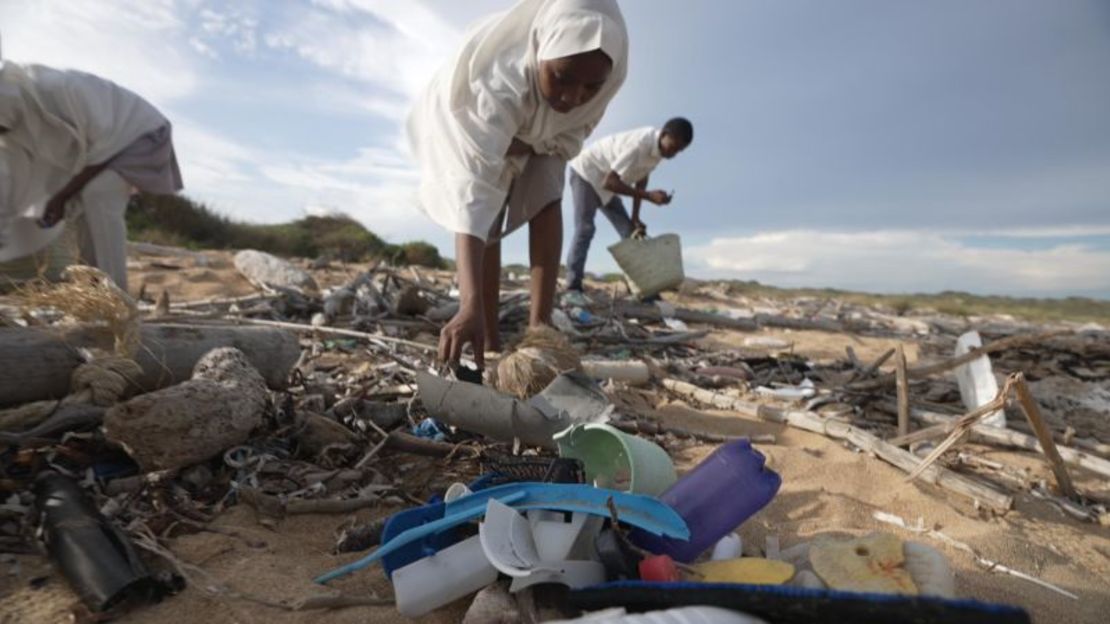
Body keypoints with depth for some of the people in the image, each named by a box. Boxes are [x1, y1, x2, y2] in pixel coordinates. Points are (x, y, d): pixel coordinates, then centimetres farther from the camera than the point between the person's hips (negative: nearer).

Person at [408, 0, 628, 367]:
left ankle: (539, 325, -16)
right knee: (487, 226, -15)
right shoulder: (497, 82, -46)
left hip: (538, 136, 4)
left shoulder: (597, 77, -32)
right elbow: (473, 192, -56)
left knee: (547, 203, -17)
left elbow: (570, 138, -14)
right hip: (472, 130, -3)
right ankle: (491, 344, -9)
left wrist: (527, 147, -35)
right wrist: (470, 304, -65)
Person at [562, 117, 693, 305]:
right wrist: (649, 195, -36)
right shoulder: (640, 145, -34)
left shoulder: (658, 146, -8)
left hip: (606, 181, 8)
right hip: (586, 172, -8)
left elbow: (641, 180, 2)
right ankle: (572, 290, -23)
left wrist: (635, 218, 0)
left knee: (630, 232, 2)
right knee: (584, 229, -21)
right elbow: (609, 183, -34)